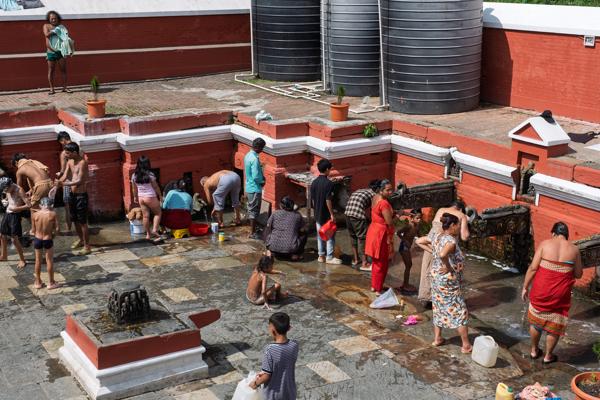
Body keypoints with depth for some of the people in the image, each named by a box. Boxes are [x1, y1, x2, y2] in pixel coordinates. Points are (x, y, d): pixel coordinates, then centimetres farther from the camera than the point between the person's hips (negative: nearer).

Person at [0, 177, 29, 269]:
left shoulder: (19, 190, -18)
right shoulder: (8, 191, 4)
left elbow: (28, 205, -21)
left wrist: (15, 208, -22)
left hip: (15, 216, -8)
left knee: (15, 239, -8)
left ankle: (22, 260, 4)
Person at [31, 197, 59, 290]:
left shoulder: (35, 215, -7)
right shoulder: (53, 214, -12)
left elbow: (33, 230, -1)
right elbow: (56, 228, -11)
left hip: (37, 239, 2)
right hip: (48, 240, -2)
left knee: (38, 261, 16)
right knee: (49, 261, 11)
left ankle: (38, 282, 27)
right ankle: (51, 283, 19)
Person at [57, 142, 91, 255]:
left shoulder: (82, 162, -20)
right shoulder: (70, 161, 5)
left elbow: (80, 181, -26)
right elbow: (65, 176, 2)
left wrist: (64, 184, -34)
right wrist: (58, 182, -17)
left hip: (81, 195, -8)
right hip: (72, 194, 8)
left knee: (82, 221, -2)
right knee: (75, 219, 20)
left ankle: (87, 246, 6)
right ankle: (80, 239, 39)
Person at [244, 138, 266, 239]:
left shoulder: (248, 155, 6)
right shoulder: (254, 159, -25)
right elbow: (256, 177, -27)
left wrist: (261, 177, 8)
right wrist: (262, 181, -7)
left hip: (249, 187, 9)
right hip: (255, 189, -9)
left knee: (251, 209, 19)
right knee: (254, 211, 0)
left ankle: (253, 228, 30)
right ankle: (252, 233, 7)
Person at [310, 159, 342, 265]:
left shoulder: (314, 183, 3)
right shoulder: (328, 183, -18)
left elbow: (312, 199, 8)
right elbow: (328, 200, -20)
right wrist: (332, 214, -15)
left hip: (318, 214, 7)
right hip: (326, 215, -7)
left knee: (320, 235, 14)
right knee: (330, 235, 3)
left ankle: (321, 256, 20)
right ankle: (329, 257, 6)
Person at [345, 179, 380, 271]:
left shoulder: (359, 190, 25)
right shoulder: (373, 194, 3)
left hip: (347, 214, 7)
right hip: (358, 216, -7)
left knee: (353, 237, 22)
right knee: (362, 238, 2)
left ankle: (355, 259, 34)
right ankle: (364, 264, 5)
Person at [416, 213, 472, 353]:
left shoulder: (435, 235, 1)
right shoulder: (451, 240, -25)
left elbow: (419, 241, 12)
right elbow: (443, 254, -43)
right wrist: (448, 267, -26)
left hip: (436, 278, 8)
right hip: (449, 281, -8)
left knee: (439, 309, 21)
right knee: (460, 312, 3)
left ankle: (437, 338, 31)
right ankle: (466, 346, 9)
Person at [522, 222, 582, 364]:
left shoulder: (545, 244, -6)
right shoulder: (574, 249, -2)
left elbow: (533, 268, -9)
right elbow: (578, 274, 5)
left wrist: (525, 287, -1)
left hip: (541, 290, 0)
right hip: (560, 294, 0)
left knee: (536, 320, 20)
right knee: (555, 324, 16)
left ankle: (534, 350, 34)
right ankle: (548, 356, 27)